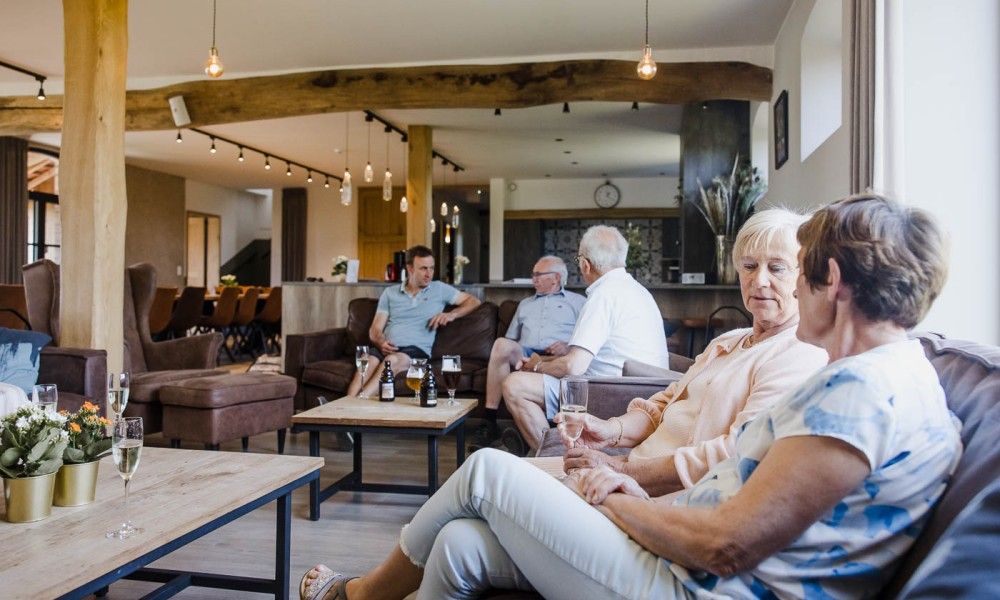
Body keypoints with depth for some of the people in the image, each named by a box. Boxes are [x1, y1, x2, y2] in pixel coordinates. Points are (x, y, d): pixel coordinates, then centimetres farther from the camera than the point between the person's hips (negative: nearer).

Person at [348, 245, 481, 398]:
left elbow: (473, 301, 17)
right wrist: (381, 343, -10)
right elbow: (375, 329, 14)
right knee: (367, 363, -33)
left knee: (393, 360, -37)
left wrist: (451, 315, -1)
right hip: (387, 349, 2)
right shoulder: (390, 293, 19)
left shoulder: (439, 289, 16)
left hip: (417, 349, -2)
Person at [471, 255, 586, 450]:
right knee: (501, 344, -31)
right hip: (525, 355, 3)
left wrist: (569, 347, -11)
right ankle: (489, 423, -31)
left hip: (557, 358, -3)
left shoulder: (577, 301, 22)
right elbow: (510, 339, 30)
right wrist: (514, 354, 7)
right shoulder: (525, 304, 36)